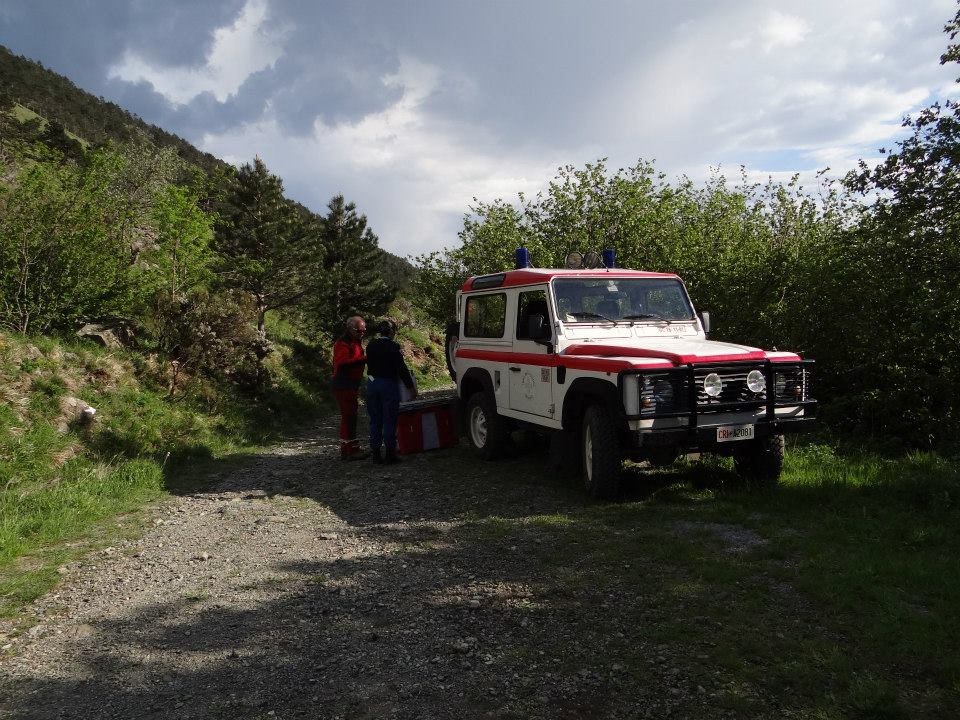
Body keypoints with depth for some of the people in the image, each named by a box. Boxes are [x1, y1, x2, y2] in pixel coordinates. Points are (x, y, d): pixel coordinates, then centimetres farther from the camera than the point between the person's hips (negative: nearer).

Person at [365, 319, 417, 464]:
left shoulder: (370, 345, 5)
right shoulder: (392, 346, -13)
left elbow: (370, 364, 13)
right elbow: (401, 368, -12)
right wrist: (411, 387, -6)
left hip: (372, 384, 5)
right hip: (388, 384, -5)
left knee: (375, 420, 12)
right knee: (389, 420, 2)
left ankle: (376, 453, 15)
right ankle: (390, 454, 5)